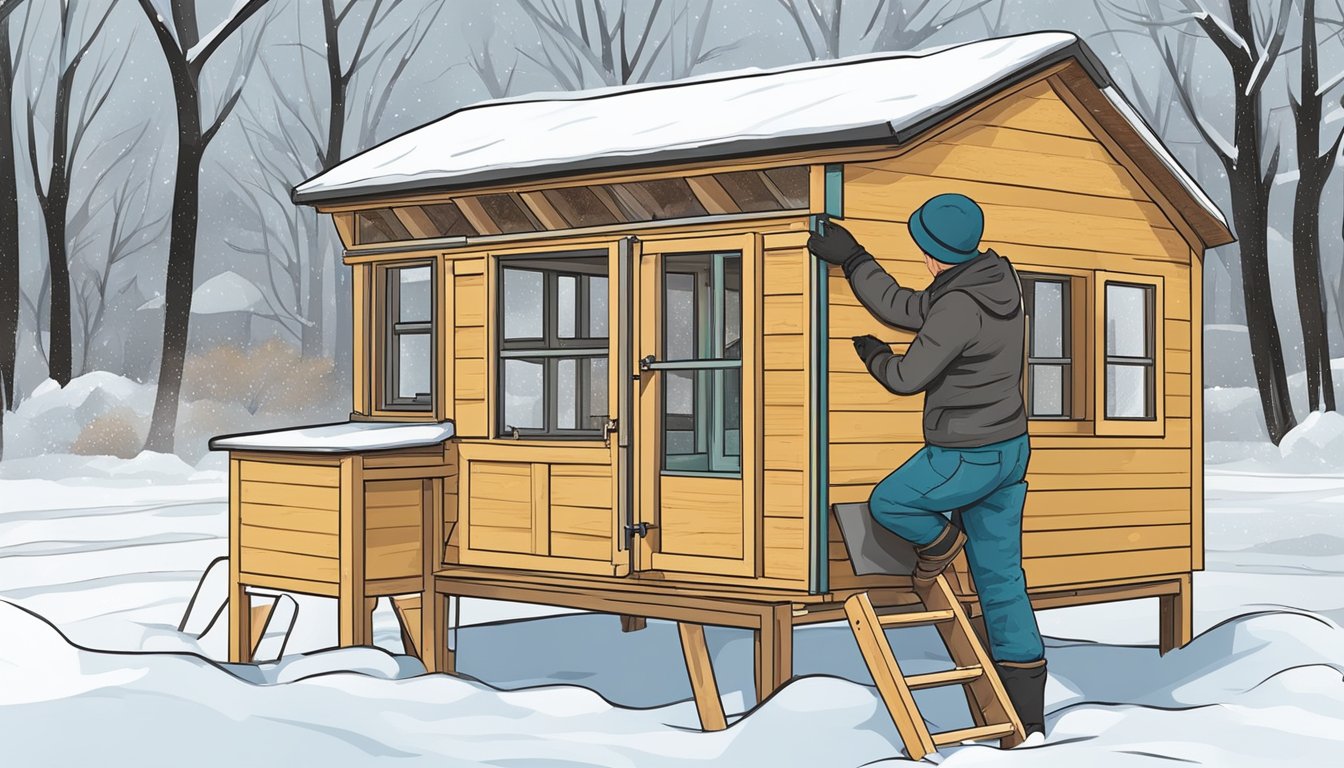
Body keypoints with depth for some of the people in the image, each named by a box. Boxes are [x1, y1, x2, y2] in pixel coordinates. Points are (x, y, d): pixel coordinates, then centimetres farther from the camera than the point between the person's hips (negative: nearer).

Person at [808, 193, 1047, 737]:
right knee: (1001, 581, 13)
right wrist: (852, 259, 12)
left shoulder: (960, 307, -25)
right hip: (1009, 449, 9)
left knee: (885, 503, 15)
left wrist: (874, 356, 8)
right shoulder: (996, 278, 3)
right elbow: (906, 310, 10)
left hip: (966, 459, -9)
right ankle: (1027, 713, 16)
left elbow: (908, 376, -14)